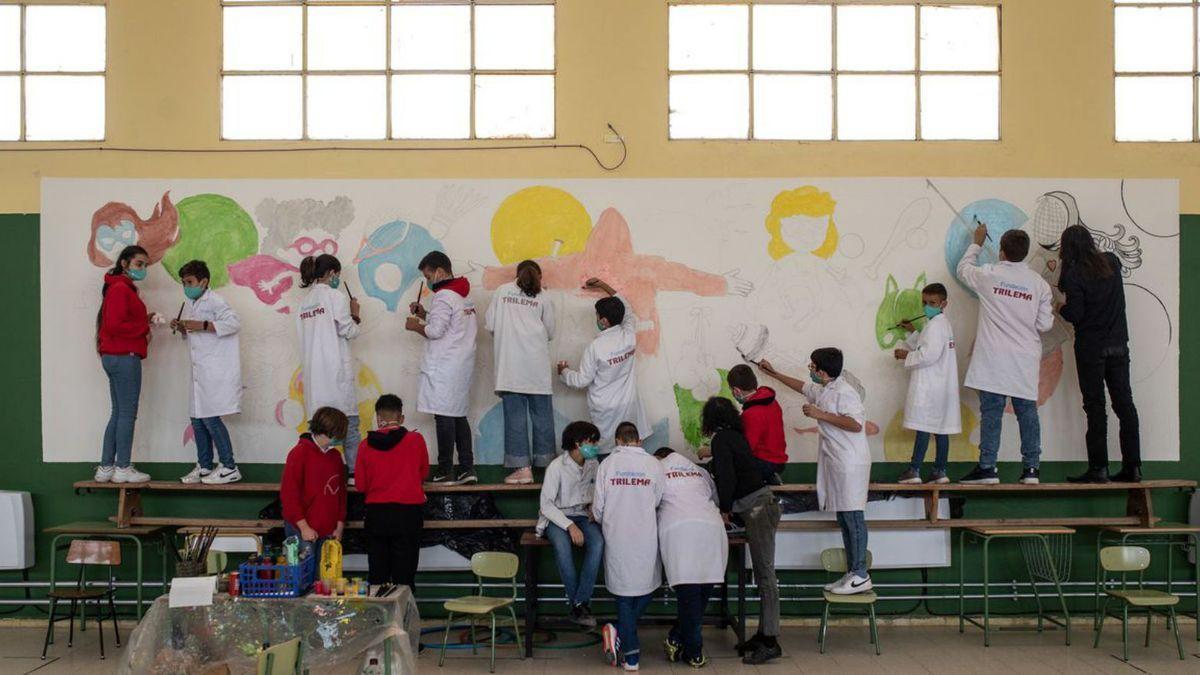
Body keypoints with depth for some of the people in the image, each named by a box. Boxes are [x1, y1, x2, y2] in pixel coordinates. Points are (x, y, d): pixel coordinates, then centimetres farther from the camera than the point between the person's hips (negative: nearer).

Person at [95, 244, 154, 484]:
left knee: (118, 414, 13)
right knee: (127, 413, -5)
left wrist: (144, 321, 4)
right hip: (125, 357, -10)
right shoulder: (120, 289, -12)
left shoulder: (122, 288, 20)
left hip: (114, 357, 10)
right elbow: (115, 325, -20)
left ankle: (106, 468, 15)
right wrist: (144, 328, -11)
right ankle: (123, 469, 0)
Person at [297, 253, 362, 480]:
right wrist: (355, 315, 10)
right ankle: (354, 471, 0)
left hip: (313, 369, 6)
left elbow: (308, 334, 13)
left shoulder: (304, 302, 12)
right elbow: (349, 332, -8)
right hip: (336, 368, -6)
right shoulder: (336, 297, -7)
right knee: (348, 420, 0)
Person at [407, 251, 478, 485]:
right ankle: (467, 468, 9)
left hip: (443, 367, -9)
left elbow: (435, 331, -18)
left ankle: (445, 471, -5)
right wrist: (425, 315, 15)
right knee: (458, 415, 11)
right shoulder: (463, 295, 18)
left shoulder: (443, 296, -11)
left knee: (444, 416, -7)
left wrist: (416, 326, -1)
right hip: (462, 364, 9)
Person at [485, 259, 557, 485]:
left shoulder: (502, 291, 8)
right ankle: (546, 465, 10)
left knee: (515, 415, -1)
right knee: (542, 415, 7)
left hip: (510, 364, 0)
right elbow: (550, 333, 10)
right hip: (537, 365, 0)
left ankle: (522, 468, -6)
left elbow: (490, 324, 5)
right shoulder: (542, 298, 6)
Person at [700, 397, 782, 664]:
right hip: (761, 505, 9)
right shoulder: (735, 436, 18)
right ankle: (764, 635, 13)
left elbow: (726, 477, -13)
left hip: (757, 509, -9)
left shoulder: (720, 439, -8)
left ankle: (770, 642, -10)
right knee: (763, 575, 10)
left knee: (765, 575, -10)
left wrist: (724, 509, -1)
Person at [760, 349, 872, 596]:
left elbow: (856, 424, -27)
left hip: (850, 464, -10)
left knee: (852, 516, -8)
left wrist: (821, 415, -23)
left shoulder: (844, 393, -16)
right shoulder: (822, 390, 14)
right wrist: (774, 373, 40)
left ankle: (861, 576, -4)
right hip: (836, 464, 10)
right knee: (843, 518, 11)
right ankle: (852, 572, 16)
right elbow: (802, 386, 34)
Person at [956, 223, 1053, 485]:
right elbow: (1045, 324, 2)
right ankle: (1031, 468, 8)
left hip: (993, 359, -2)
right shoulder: (1039, 283, 1)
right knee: (1027, 412, 7)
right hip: (1025, 361, 2)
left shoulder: (989, 275, -4)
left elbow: (963, 269, 17)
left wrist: (977, 243, 29)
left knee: (991, 412, -2)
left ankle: (987, 468, -2)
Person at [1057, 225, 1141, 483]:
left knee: (1095, 406, -1)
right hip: (1119, 344, 5)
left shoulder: (1074, 274, -12)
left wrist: (1059, 307, 5)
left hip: (1090, 347, -5)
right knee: (1124, 403, 7)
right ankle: (1132, 466, 8)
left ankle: (1098, 468, -2)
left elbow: (1074, 314, -15)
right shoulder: (1112, 261, 5)